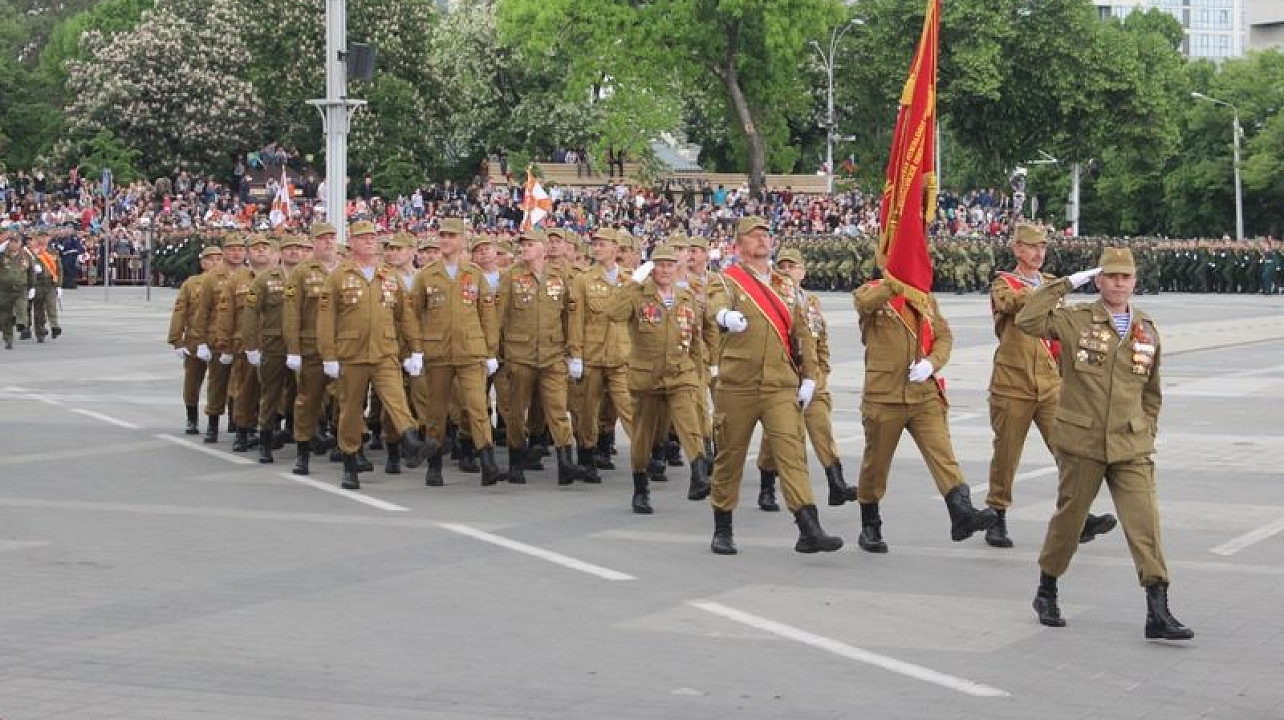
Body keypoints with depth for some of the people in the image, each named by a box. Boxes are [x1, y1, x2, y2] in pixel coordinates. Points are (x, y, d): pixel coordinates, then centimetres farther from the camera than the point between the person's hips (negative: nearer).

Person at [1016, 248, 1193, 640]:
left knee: (1145, 522, -8)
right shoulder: (1076, 320, -3)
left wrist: (1147, 433, 15)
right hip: (1081, 442, -2)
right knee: (1069, 517, 9)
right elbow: (1027, 320, -19)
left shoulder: (1148, 330, 9)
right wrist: (1065, 284, -14)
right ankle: (1046, 592, 29)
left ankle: (1158, 611, -9)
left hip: (1131, 447, 3)